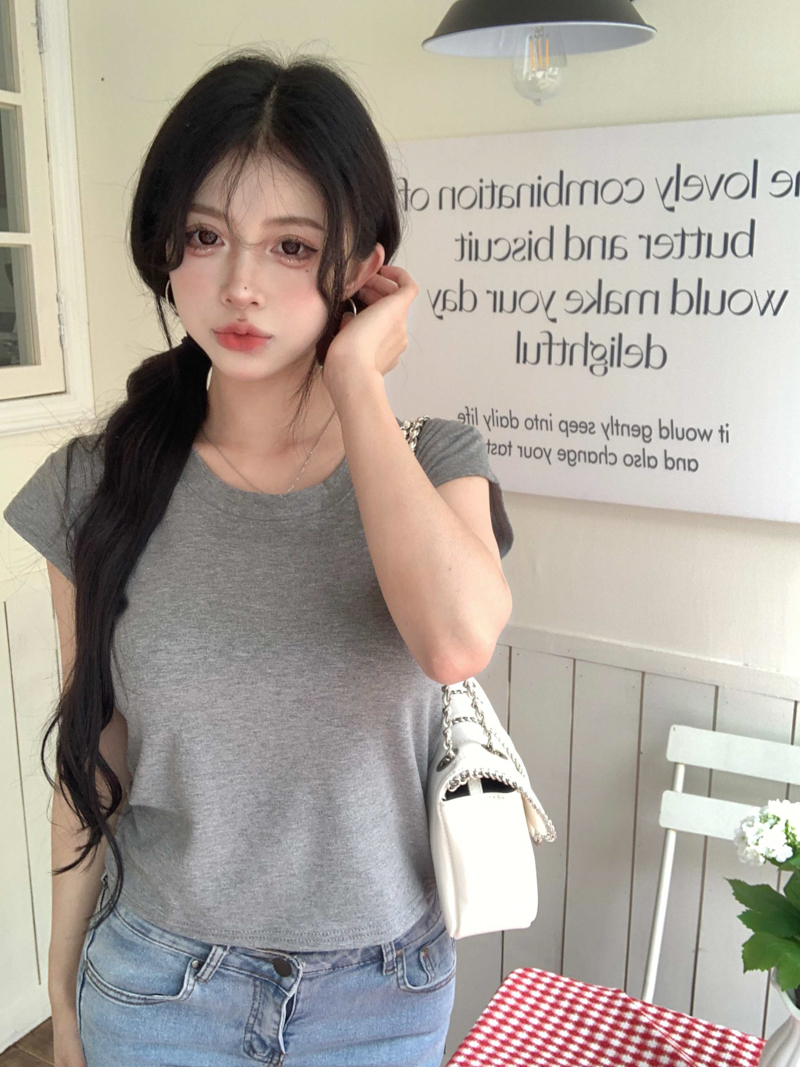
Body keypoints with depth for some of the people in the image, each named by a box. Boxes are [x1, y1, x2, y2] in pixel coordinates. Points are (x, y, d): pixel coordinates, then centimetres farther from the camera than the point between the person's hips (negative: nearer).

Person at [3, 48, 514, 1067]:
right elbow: (90, 764, -2)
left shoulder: (435, 462, -12)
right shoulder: (98, 484, -10)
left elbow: (459, 642, -33)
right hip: (156, 983, 0)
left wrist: (357, 380, -25)